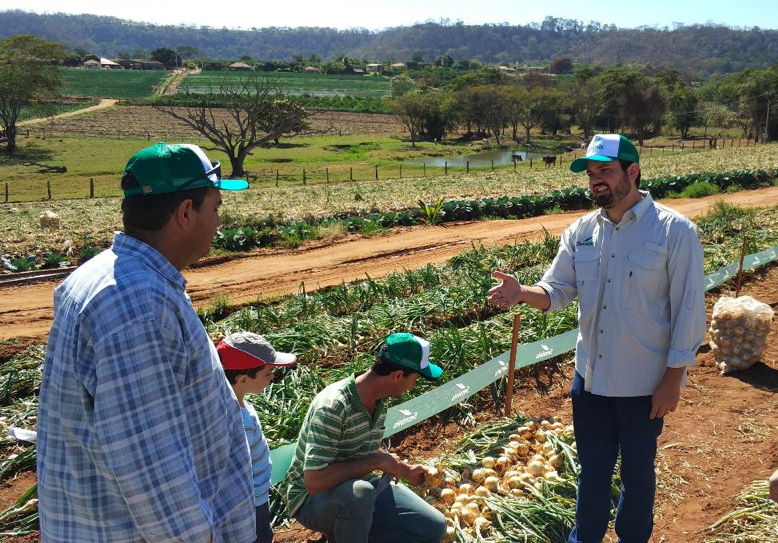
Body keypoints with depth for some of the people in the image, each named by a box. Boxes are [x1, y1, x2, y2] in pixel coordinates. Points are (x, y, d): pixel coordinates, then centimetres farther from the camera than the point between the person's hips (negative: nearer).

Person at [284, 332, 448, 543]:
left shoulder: (378, 402, -3)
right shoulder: (333, 406, -30)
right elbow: (314, 482, -36)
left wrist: (404, 470, 21)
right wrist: (377, 461, -30)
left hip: (356, 484, 8)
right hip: (311, 497, -7)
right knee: (359, 493, -40)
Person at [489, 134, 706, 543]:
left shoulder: (675, 231, -14)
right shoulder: (581, 231, 0)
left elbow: (688, 310, -13)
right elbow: (556, 290, 0)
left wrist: (673, 379, -12)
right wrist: (522, 293, -22)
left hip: (645, 383, -4)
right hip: (590, 375, 4)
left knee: (637, 471, 16)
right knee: (592, 467, 20)